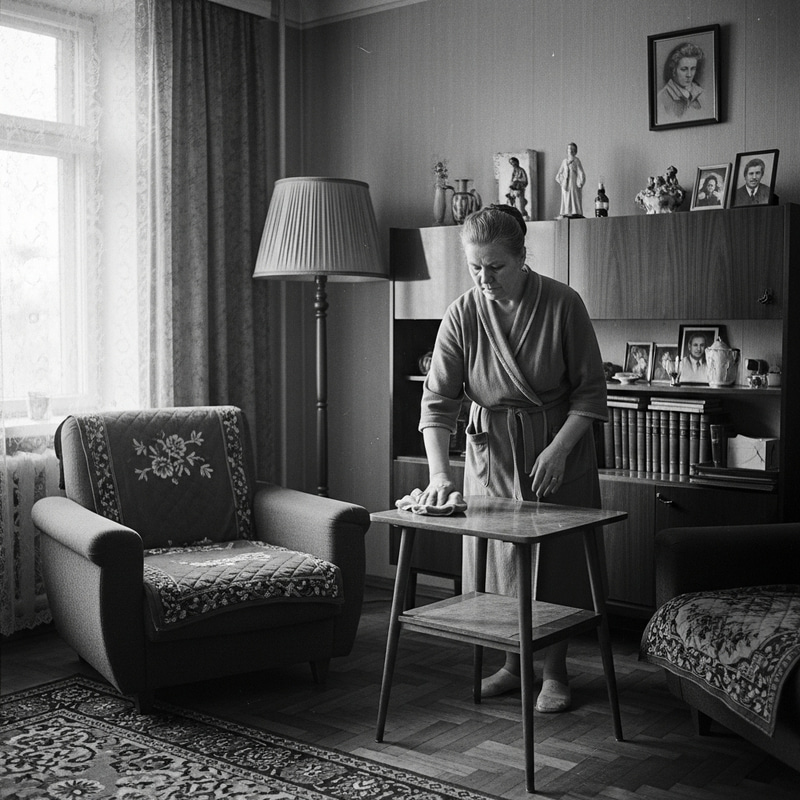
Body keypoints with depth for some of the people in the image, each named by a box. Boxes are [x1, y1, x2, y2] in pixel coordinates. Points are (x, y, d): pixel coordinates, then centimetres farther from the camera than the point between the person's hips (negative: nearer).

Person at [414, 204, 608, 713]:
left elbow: (591, 390, -10)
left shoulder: (563, 304, -16)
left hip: (559, 444, -2)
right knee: (497, 555, 9)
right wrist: (439, 472, -25)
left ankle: (555, 671, 21)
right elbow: (438, 400, -13)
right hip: (491, 449, 2)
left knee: (556, 557, 5)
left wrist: (557, 450, -19)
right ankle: (512, 665, 26)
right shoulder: (462, 315, -11)